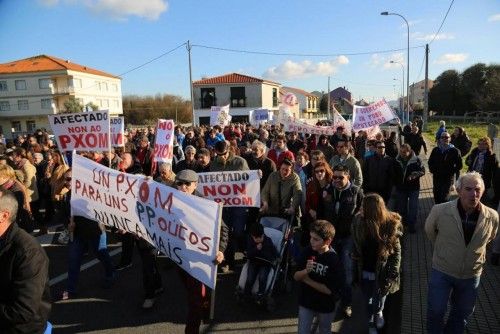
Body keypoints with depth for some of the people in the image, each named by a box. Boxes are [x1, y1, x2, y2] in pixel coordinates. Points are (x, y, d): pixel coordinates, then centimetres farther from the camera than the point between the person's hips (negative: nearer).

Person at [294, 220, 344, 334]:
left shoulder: (335, 260, -24)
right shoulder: (308, 251, -15)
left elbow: (329, 290, -23)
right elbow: (296, 276, -10)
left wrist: (307, 280, -18)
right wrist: (305, 271, -31)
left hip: (326, 306, -2)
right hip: (305, 303, 2)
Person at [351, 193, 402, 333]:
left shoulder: (391, 225, -20)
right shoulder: (358, 222, -14)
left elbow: (396, 251, -10)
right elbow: (355, 248, -2)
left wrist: (393, 273, -13)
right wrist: (355, 268, 1)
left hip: (382, 272, -2)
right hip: (364, 271, 2)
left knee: (379, 297, 18)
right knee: (368, 300, 19)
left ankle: (379, 312, 54)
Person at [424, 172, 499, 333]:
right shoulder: (440, 211, -22)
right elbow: (430, 231, 0)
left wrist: (474, 251, 9)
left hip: (471, 275, 2)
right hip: (442, 271, -2)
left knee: (462, 313, 22)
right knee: (435, 311, 8)